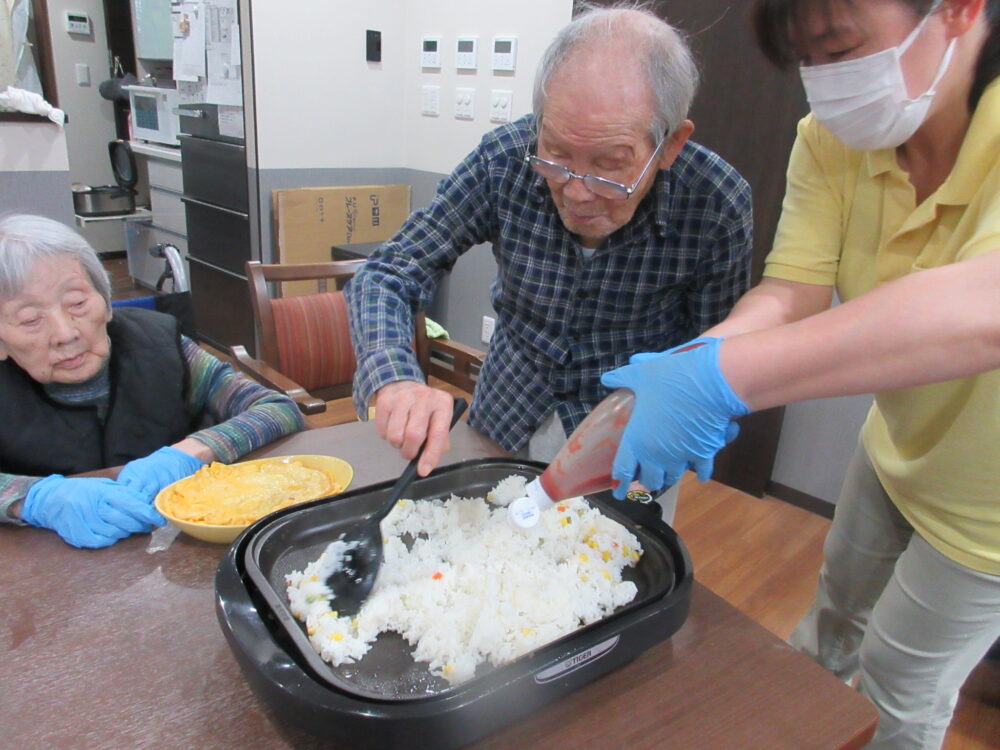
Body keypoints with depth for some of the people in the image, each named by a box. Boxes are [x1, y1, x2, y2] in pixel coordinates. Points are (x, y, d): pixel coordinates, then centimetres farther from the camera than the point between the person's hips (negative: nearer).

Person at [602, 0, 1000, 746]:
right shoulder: (833, 138, -17)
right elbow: (791, 293, -21)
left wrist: (721, 379, -55)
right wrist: (689, 366, -40)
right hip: (898, 443, 6)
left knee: (900, 684, 16)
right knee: (841, 595, 30)